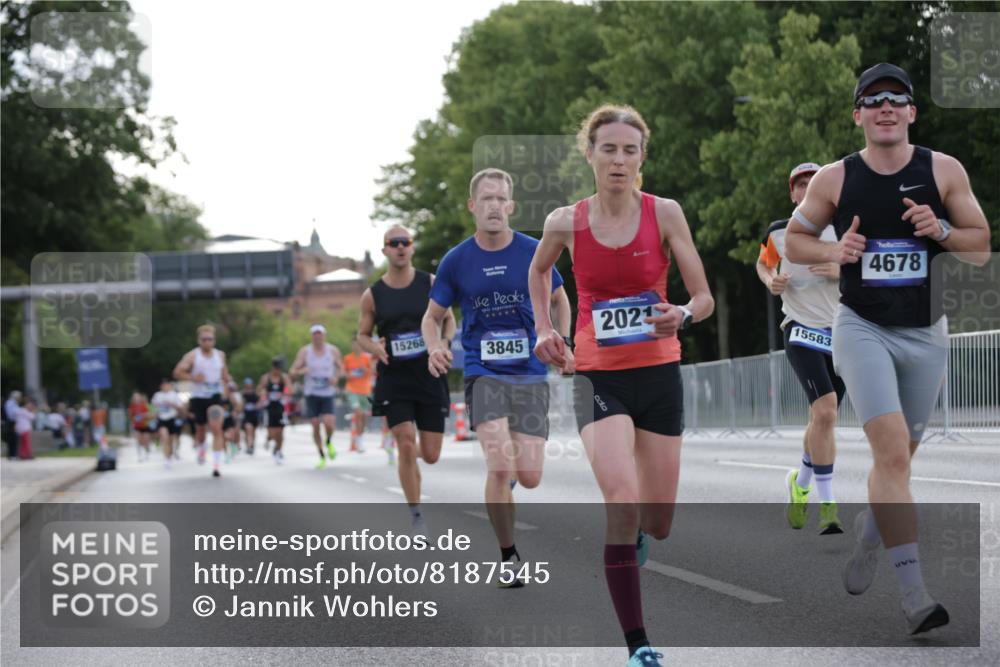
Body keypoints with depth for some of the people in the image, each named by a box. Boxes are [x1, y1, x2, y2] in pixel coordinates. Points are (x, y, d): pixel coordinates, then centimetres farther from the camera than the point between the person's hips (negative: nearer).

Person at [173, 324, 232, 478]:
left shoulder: (220, 355, 5)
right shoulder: (192, 356, -7)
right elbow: (177, 372, -10)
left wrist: (227, 383, 6)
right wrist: (193, 378, -22)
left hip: (215, 396, 1)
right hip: (198, 397, -1)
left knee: (217, 429, -15)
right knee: (200, 429, 13)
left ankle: (216, 466, -16)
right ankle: (200, 449, 48)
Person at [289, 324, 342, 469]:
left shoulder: (333, 351, 0)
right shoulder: (305, 351, -2)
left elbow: (340, 368, 14)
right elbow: (292, 372, -1)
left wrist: (336, 377, -9)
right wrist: (301, 371, -24)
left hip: (327, 395, 0)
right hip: (311, 395, 0)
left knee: (329, 423, -18)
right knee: (315, 426, 0)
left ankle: (329, 442, 16)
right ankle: (322, 457, 14)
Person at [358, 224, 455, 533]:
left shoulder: (431, 284, 0)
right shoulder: (373, 295, 0)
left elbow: (449, 320, 10)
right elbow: (361, 335, 9)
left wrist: (445, 343, -11)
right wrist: (374, 348, -13)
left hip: (429, 376, 1)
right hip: (393, 378, -1)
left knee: (431, 455, 3)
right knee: (406, 444, -13)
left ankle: (399, 443, 41)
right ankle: (415, 515, 0)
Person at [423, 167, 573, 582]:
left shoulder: (534, 252, 0)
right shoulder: (456, 261, 0)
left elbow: (560, 300, 17)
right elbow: (432, 317, 9)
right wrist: (435, 349, -11)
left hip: (530, 374, 1)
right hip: (483, 373, -1)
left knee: (529, 477, -5)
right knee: (500, 467, -18)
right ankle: (508, 556, 0)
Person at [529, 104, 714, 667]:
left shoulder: (665, 213, -7)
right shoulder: (566, 224, -4)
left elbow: (705, 299, -6)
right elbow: (539, 270, 19)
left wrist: (684, 315, -27)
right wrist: (545, 329, 8)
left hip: (658, 372, 1)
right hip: (598, 374, -1)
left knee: (658, 524, 10)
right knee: (624, 503, -23)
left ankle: (635, 537, 50)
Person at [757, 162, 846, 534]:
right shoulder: (778, 234, 2)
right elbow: (763, 264, 21)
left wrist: (841, 271, -15)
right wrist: (771, 282, -1)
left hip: (841, 333, 3)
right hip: (802, 332, -3)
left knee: (822, 420, 10)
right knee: (825, 412, -21)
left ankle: (800, 482, 38)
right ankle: (827, 504, -15)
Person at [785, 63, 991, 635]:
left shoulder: (944, 171, -1)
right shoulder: (835, 178, -1)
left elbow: (983, 248, 4)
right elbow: (795, 239, 10)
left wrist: (941, 230, -16)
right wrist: (833, 252, -10)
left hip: (926, 333, 2)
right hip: (863, 328, -2)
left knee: (898, 458, 14)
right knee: (893, 453, -18)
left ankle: (869, 532, 46)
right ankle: (914, 591, -20)